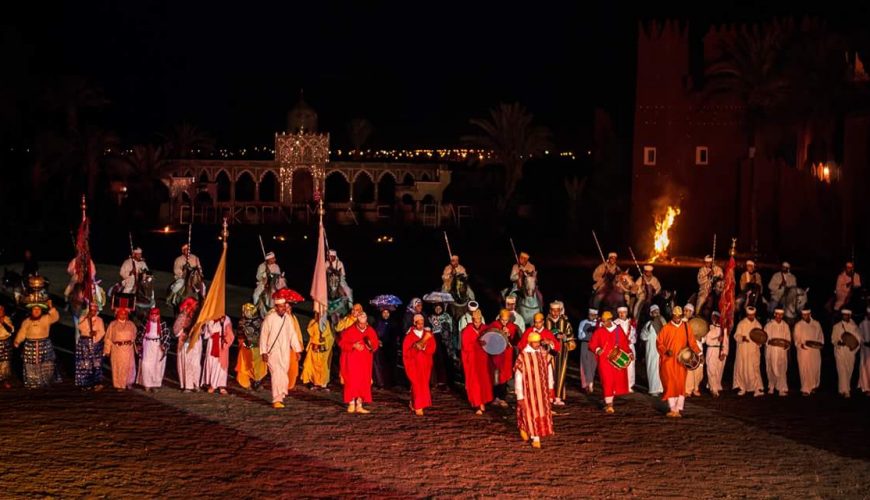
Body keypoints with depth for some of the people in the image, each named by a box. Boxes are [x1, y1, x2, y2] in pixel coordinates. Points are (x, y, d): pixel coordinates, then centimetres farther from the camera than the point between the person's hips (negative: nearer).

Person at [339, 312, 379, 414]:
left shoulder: (371, 331, 3)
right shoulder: (350, 331, -9)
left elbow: (375, 346, 6)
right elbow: (341, 343, -7)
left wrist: (371, 345, -18)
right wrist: (353, 345, -20)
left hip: (365, 361, 4)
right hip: (351, 359, -4)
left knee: (363, 382, 2)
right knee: (352, 381, -7)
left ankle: (359, 405, 7)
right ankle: (351, 404, -1)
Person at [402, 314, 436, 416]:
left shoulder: (428, 334, 2)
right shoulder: (409, 336, -6)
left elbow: (432, 349, -4)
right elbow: (406, 352, -8)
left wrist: (423, 347, -22)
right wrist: (415, 348, -23)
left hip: (425, 363, 4)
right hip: (413, 363, -4)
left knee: (423, 384, 8)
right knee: (417, 383, -12)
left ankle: (413, 403, 29)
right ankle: (418, 406, -6)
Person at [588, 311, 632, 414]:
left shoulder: (618, 330, 6)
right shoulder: (599, 331, 2)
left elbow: (625, 343, 10)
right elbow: (592, 344, 2)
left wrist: (629, 353, -2)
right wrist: (597, 350, -18)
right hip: (604, 360, -3)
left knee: (618, 381, 7)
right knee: (607, 382, -10)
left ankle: (609, 400, 26)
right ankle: (608, 404, -8)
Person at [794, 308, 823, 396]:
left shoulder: (816, 324, 8)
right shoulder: (798, 325, 3)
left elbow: (820, 336, 11)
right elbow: (796, 338, 1)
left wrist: (820, 343, -8)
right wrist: (800, 345, -18)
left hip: (815, 350, 2)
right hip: (803, 350, -2)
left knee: (815, 369, 7)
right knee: (804, 370, -6)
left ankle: (813, 386, 28)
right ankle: (805, 389, -5)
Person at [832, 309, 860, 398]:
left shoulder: (854, 326, 4)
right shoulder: (837, 326, 1)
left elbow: (858, 338, 4)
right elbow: (833, 339, 2)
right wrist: (839, 343, -18)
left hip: (851, 351, 2)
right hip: (840, 351, -2)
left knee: (849, 371, 9)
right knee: (842, 371, -10)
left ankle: (847, 388, 25)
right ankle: (844, 390, -12)